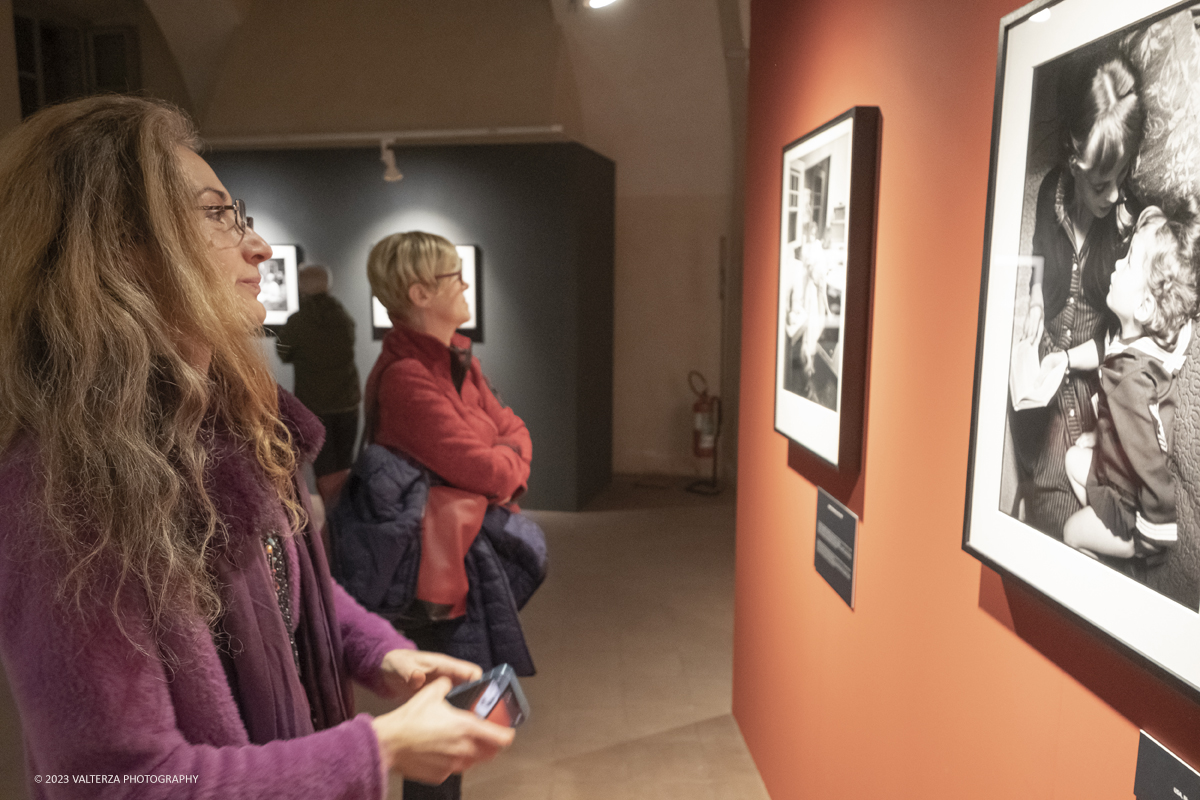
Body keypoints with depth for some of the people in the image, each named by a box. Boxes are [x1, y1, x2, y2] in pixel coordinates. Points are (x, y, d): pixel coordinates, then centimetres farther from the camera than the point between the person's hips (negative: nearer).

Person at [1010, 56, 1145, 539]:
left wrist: (1066, 359, -20)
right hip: (1041, 367, 3)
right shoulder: (1052, 191, -7)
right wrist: (1035, 304, 0)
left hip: (1087, 380, -3)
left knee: (1061, 513, -1)